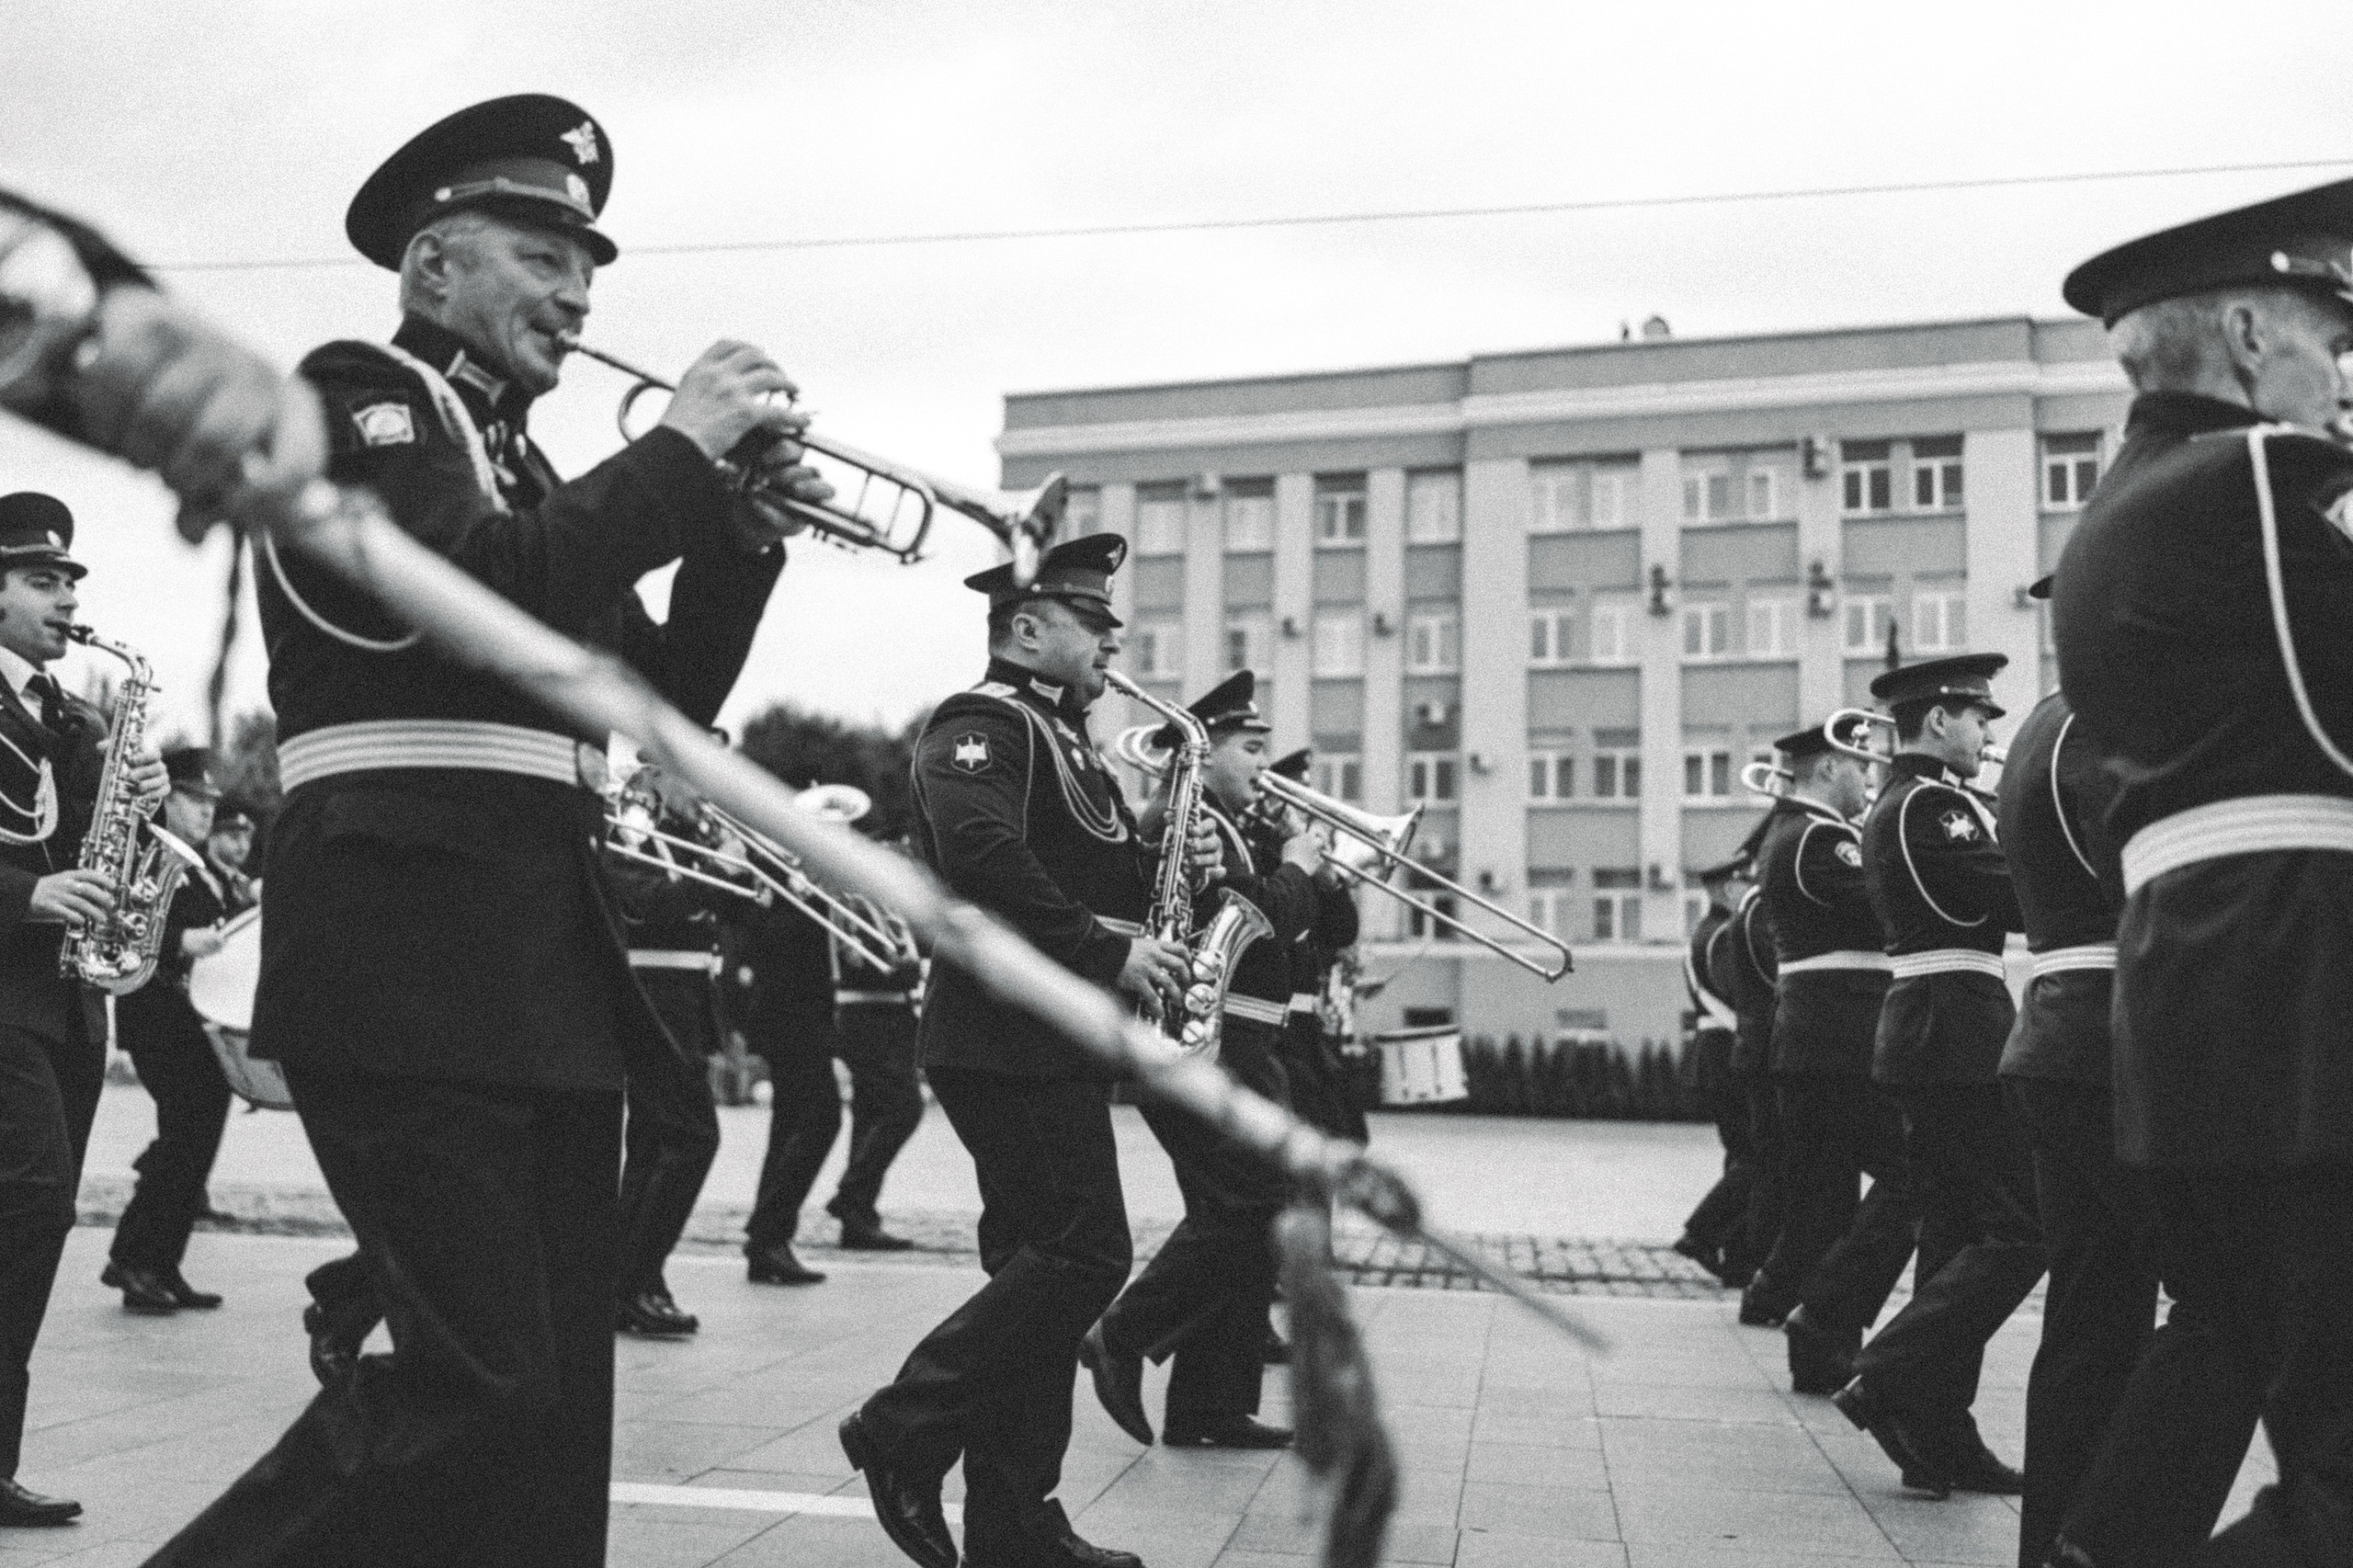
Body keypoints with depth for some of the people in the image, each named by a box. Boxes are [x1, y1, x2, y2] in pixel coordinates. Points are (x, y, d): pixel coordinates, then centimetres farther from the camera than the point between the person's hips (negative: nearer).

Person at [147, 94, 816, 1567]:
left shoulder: (522, 467, 21)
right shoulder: (354, 393, -1)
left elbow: (659, 707, 19)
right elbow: (471, 589, -21)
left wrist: (742, 530, 7)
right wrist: (680, 451, -12)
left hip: (549, 958, 8)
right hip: (413, 954, -8)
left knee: (555, 1389, 7)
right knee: (479, 1378, -14)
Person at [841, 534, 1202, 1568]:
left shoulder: (1059, 740, 22)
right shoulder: (981, 725, -8)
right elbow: (984, 856, -24)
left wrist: (1162, 865, 5)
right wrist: (1107, 951, -23)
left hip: (1058, 1044, 10)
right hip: (1010, 1042, -10)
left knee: (1044, 1265, 9)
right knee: (1086, 1255, -12)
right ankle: (905, 1430, -2)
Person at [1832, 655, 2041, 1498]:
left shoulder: (1897, 804, 18)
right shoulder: (1930, 805, -13)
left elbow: (1991, 894, 17)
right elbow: (2023, 896, -20)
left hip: (1932, 1032, 10)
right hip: (1959, 1031, -10)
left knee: (1958, 1234, 10)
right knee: (2019, 1229, -7)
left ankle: (1938, 1437, 11)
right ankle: (1891, 1379, -7)